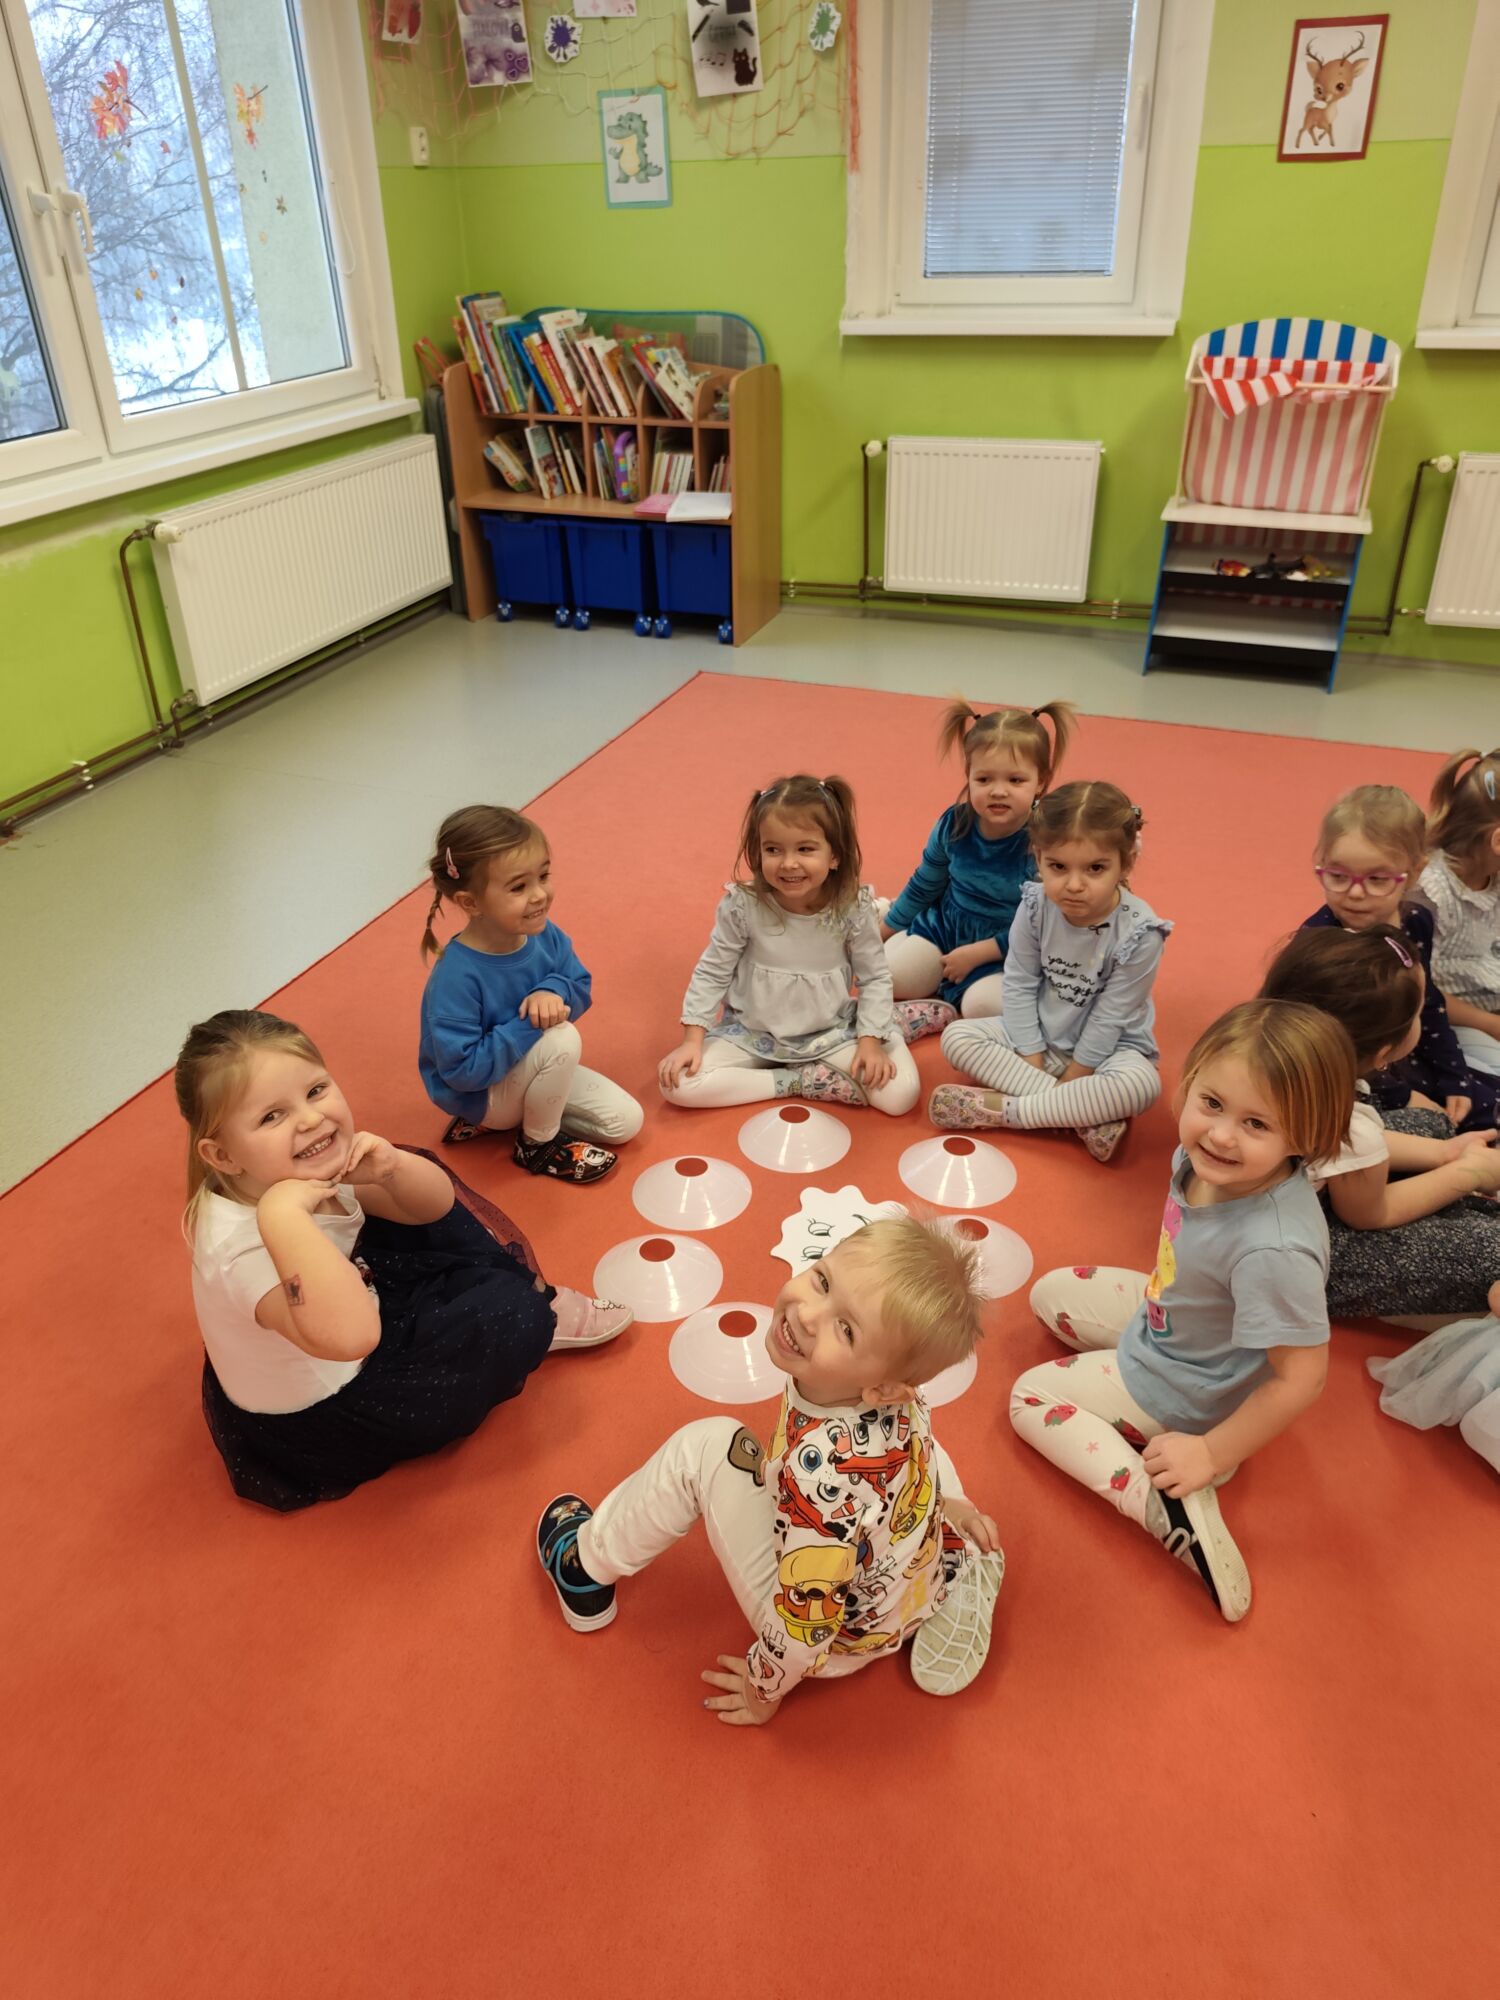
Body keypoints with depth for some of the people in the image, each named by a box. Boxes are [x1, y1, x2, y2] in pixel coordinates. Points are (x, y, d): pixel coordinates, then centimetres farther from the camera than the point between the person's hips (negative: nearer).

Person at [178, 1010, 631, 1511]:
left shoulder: (322, 1163, -15)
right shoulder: (242, 1243, -37)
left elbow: (435, 1206, -6)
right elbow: (349, 1336, -53)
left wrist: (391, 1168, -27)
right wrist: (282, 1214, -53)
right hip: (312, 1422, -8)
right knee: (507, 1312, -18)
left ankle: (537, 1302, 20)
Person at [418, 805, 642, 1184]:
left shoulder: (544, 935, -15)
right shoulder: (456, 977, -33)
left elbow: (581, 988, -2)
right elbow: (462, 1070, -32)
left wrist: (553, 992, -26)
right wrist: (529, 1025, -33)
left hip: (526, 1068, 7)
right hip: (479, 1092, -7)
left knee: (626, 1120, 0)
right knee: (563, 1039, -32)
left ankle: (520, 1117, 12)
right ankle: (538, 1146, -6)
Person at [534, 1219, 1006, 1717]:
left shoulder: (823, 1474, -41)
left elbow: (806, 1624, -26)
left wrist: (767, 1686, -5)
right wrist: (941, 1501, 26)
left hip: (835, 1644, -6)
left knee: (707, 1448, -9)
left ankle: (587, 1567, 12)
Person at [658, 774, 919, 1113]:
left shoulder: (853, 907, -16)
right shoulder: (742, 905, -18)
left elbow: (874, 976, -3)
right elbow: (712, 972, -5)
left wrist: (871, 1040, -12)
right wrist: (692, 1040, -9)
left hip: (830, 1033, -1)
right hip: (751, 1032, 2)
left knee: (900, 1094, -22)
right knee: (677, 1084, -20)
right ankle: (800, 1082, -11)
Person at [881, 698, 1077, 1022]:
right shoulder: (954, 824, -8)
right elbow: (923, 886, 10)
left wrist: (974, 954, -18)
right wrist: (884, 931, 19)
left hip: (1006, 951, -4)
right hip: (944, 928, 4)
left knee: (983, 1004, -30)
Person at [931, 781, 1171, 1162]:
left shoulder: (1138, 933, -25)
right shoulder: (1035, 909, -17)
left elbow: (1110, 1018, -19)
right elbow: (1019, 986, -9)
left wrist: (1073, 1077, -15)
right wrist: (1032, 1062, -12)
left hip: (1107, 1047, -4)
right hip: (1039, 1036, 4)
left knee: (1140, 1085, -35)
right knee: (956, 1037, -15)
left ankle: (1004, 1109, -24)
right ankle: (1084, 1115, -22)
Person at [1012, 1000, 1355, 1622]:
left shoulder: (1274, 1251, -45)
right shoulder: (1206, 1157, -25)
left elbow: (1301, 1378, -32)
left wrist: (1213, 1455, -21)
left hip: (1186, 1393, -8)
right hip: (1166, 1317, 8)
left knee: (1031, 1396, 3)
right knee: (1050, 1293, 22)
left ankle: (1169, 1505, -7)